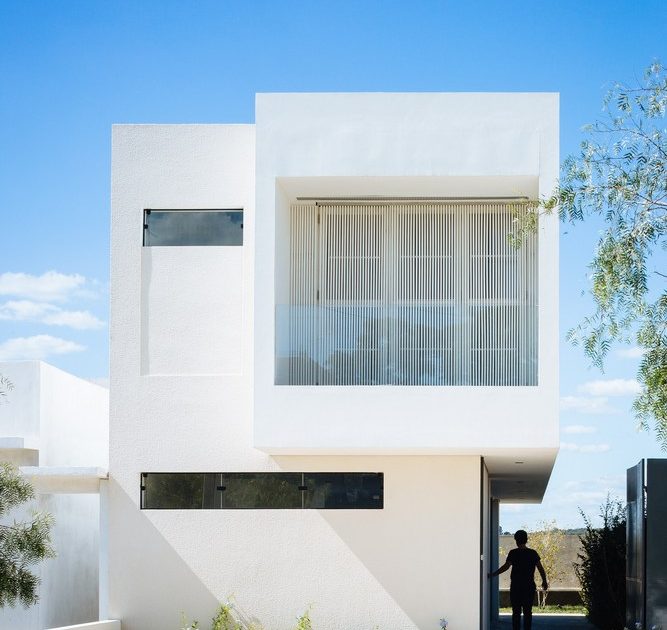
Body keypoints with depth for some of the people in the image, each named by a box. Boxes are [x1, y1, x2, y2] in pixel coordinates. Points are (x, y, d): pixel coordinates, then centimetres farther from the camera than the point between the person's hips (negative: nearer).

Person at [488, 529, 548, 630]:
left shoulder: (513, 553, -7)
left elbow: (506, 566, -15)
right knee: (528, 612, 6)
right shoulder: (533, 553, 2)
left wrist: (493, 574, -9)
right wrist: (544, 581, 16)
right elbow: (541, 568, 2)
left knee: (516, 611, 2)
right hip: (529, 586, 2)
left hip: (516, 587, -2)